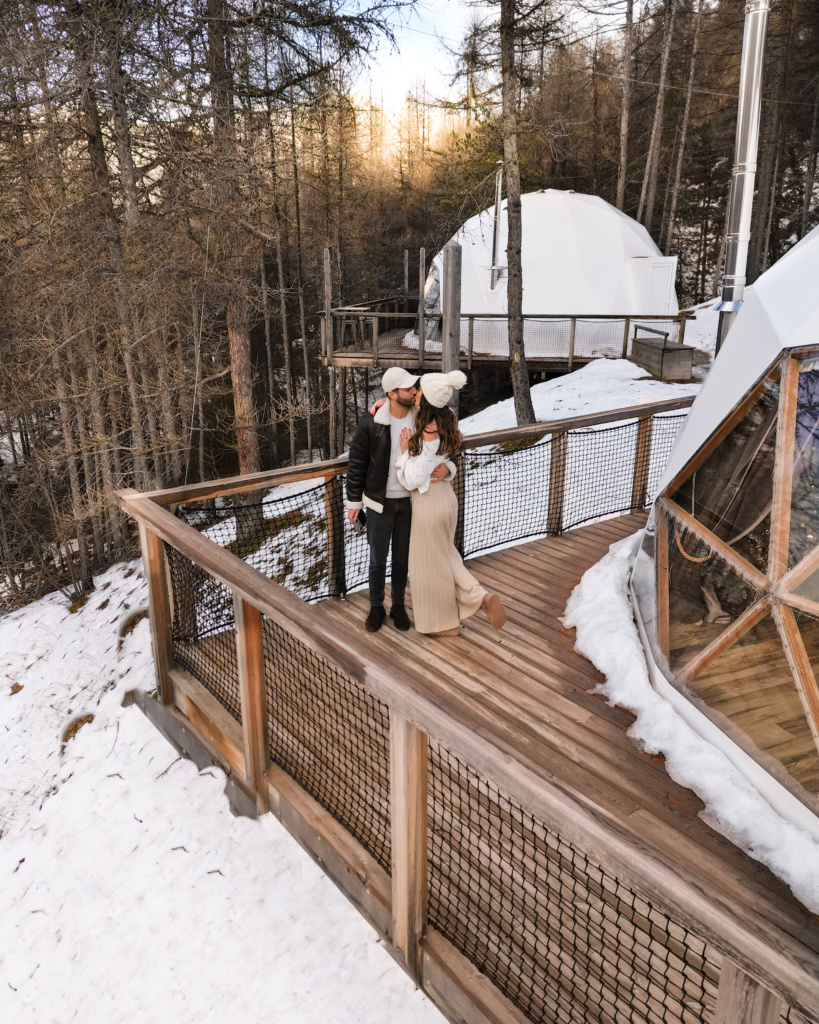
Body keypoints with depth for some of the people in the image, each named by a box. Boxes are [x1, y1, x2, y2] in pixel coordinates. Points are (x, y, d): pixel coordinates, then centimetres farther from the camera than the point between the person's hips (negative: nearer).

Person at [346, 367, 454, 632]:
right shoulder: (371, 422, -18)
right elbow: (357, 464, -9)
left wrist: (447, 468, -28)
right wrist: (353, 502, -4)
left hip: (409, 501, 2)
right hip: (379, 502, -2)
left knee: (401, 557, 15)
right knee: (378, 559, 10)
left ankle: (398, 606, 35)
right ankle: (376, 608, 31)